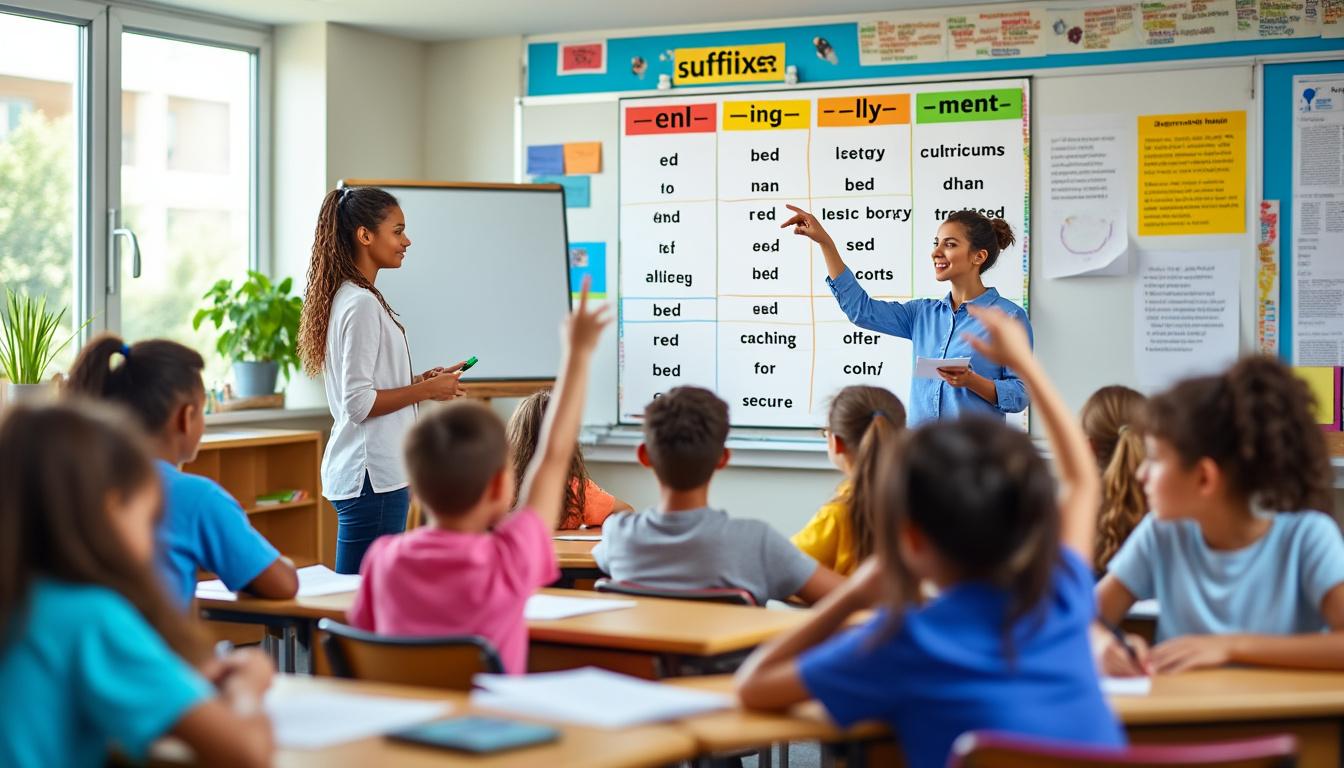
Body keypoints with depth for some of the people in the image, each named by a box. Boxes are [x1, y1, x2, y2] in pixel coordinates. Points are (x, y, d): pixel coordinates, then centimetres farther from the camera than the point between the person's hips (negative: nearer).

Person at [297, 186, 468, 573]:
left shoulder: (350, 297, 15)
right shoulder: (361, 304, -15)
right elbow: (358, 403, -19)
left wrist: (421, 381, 11)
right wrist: (427, 389, -12)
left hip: (378, 472, 10)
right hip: (370, 478, -10)